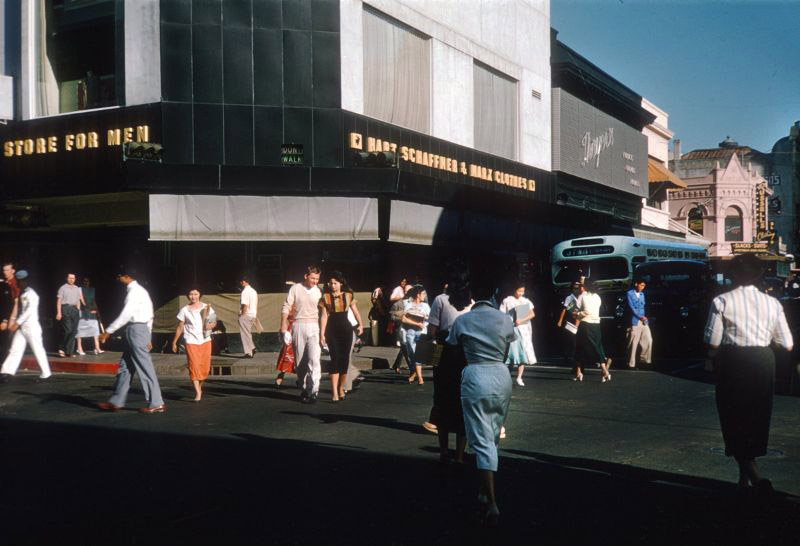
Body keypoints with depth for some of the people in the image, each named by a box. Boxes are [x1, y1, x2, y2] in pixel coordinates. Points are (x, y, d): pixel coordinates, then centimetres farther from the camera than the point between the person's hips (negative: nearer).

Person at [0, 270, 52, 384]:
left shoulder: (30, 294, -11)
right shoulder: (21, 294, 14)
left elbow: (29, 310, -20)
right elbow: (20, 310, 18)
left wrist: (17, 322, -22)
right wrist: (15, 323, 11)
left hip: (31, 326, -8)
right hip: (21, 327, 8)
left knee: (38, 350, -1)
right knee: (15, 350, 1)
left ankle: (45, 374, 8)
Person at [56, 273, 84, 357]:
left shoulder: (77, 289, 17)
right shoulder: (63, 288, 2)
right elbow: (59, 301, -3)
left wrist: (78, 312, 15)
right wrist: (59, 312, -11)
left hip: (74, 309, 5)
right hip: (66, 309, -5)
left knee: (74, 331, 1)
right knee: (68, 330, -14)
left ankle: (70, 351, 5)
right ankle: (62, 349, -3)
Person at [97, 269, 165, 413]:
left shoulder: (134, 291, -13)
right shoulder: (140, 291, 18)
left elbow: (125, 315, -21)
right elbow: (149, 316, 20)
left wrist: (108, 331, -18)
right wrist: (148, 337, 22)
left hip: (136, 330, -10)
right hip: (142, 329, 10)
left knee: (145, 368, -6)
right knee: (125, 366, 13)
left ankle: (157, 404, -3)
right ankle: (116, 401, 18)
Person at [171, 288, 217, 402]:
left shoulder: (207, 307, 5)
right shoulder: (184, 310, 3)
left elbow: (214, 321, 12)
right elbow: (180, 327, 8)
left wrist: (211, 325, -11)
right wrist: (174, 342, 8)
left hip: (205, 340, 2)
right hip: (191, 341, -2)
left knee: (205, 367, 2)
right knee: (194, 366, -12)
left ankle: (200, 386, 27)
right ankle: (198, 393, -11)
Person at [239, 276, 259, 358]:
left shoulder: (245, 291, -14)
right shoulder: (253, 291, 14)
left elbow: (245, 305, -20)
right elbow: (256, 305, 16)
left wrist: (242, 315, -13)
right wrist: (256, 316, 20)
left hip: (246, 315, -9)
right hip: (253, 315, 9)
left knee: (245, 334, -2)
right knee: (248, 333, 19)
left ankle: (248, 353, 0)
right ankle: (252, 348, 12)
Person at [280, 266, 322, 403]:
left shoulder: (319, 291, 8)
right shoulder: (295, 289, 3)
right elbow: (285, 309, 2)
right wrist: (284, 330, -3)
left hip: (314, 327, 0)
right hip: (298, 326, 0)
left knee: (314, 359, -15)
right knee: (300, 362, 4)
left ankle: (313, 391, -16)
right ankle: (304, 389, 17)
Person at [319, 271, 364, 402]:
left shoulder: (348, 295, 4)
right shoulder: (325, 297, -1)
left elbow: (355, 310, 16)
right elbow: (324, 316, -4)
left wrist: (360, 324, 15)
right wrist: (322, 334, -8)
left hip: (346, 329, 2)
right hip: (332, 331, -2)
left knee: (344, 359, 3)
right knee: (335, 359, -10)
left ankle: (341, 388, 20)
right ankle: (334, 393, -11)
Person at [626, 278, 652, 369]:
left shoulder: (642, 294, 18)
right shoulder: (630, 294, -4)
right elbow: (631, 307, -12)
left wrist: (644, 318, 13)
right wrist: (640, 317, -21)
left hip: (643, 321, 7)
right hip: (635, 321, -7)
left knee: (649, 340, 3)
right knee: (633, 343, -4)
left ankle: (645, 359, 17)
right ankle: (631, 364, 2)